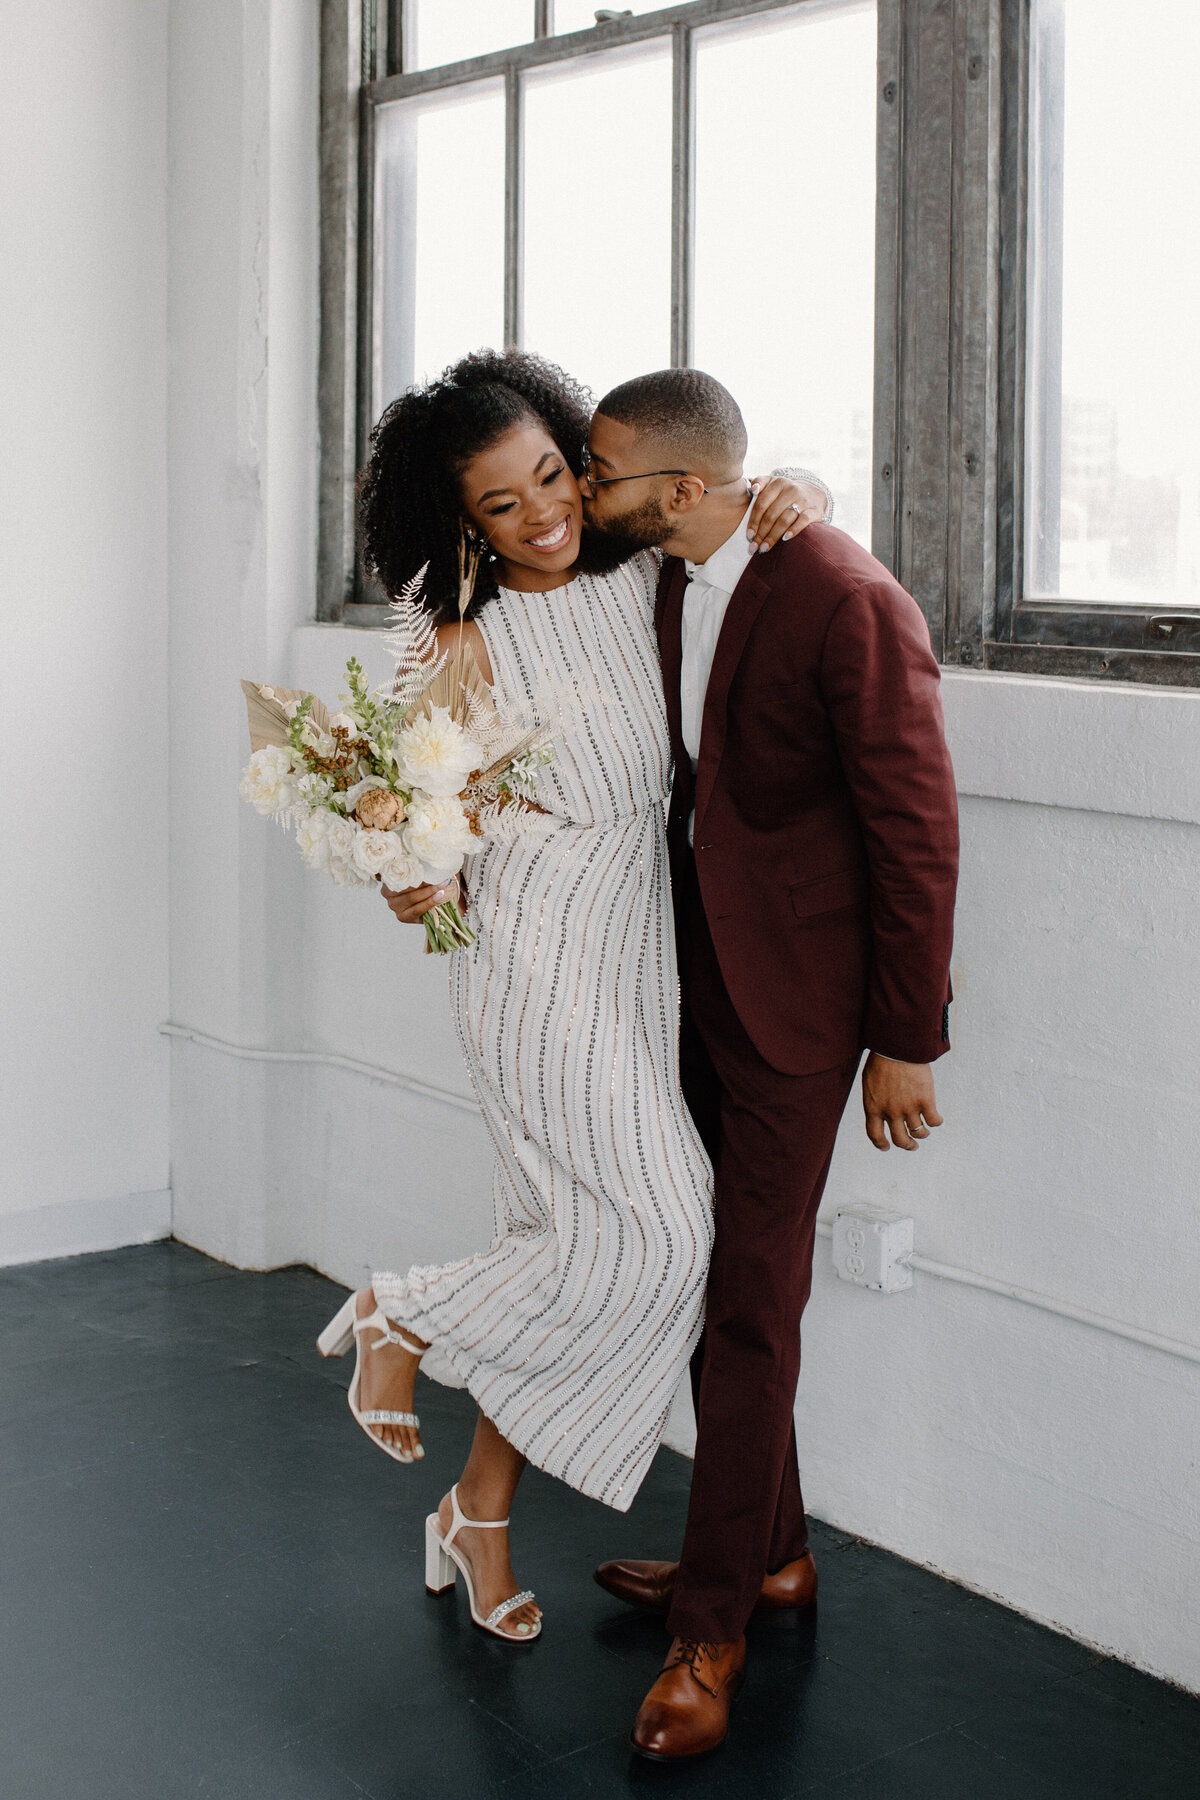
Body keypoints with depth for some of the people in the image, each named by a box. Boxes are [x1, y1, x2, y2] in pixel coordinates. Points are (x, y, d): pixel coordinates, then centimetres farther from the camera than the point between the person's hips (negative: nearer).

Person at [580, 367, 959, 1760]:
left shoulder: (849, 605, -19)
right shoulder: (667, 585, 4)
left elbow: (918, 835, -15)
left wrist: (906, 1042, -11)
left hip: (791, 993, -7)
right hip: (693, 976, 7)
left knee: (750, 1305, -1)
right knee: (713, 1272, 15)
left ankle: (712, 1629, 14)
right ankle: (770, 1550, 34)